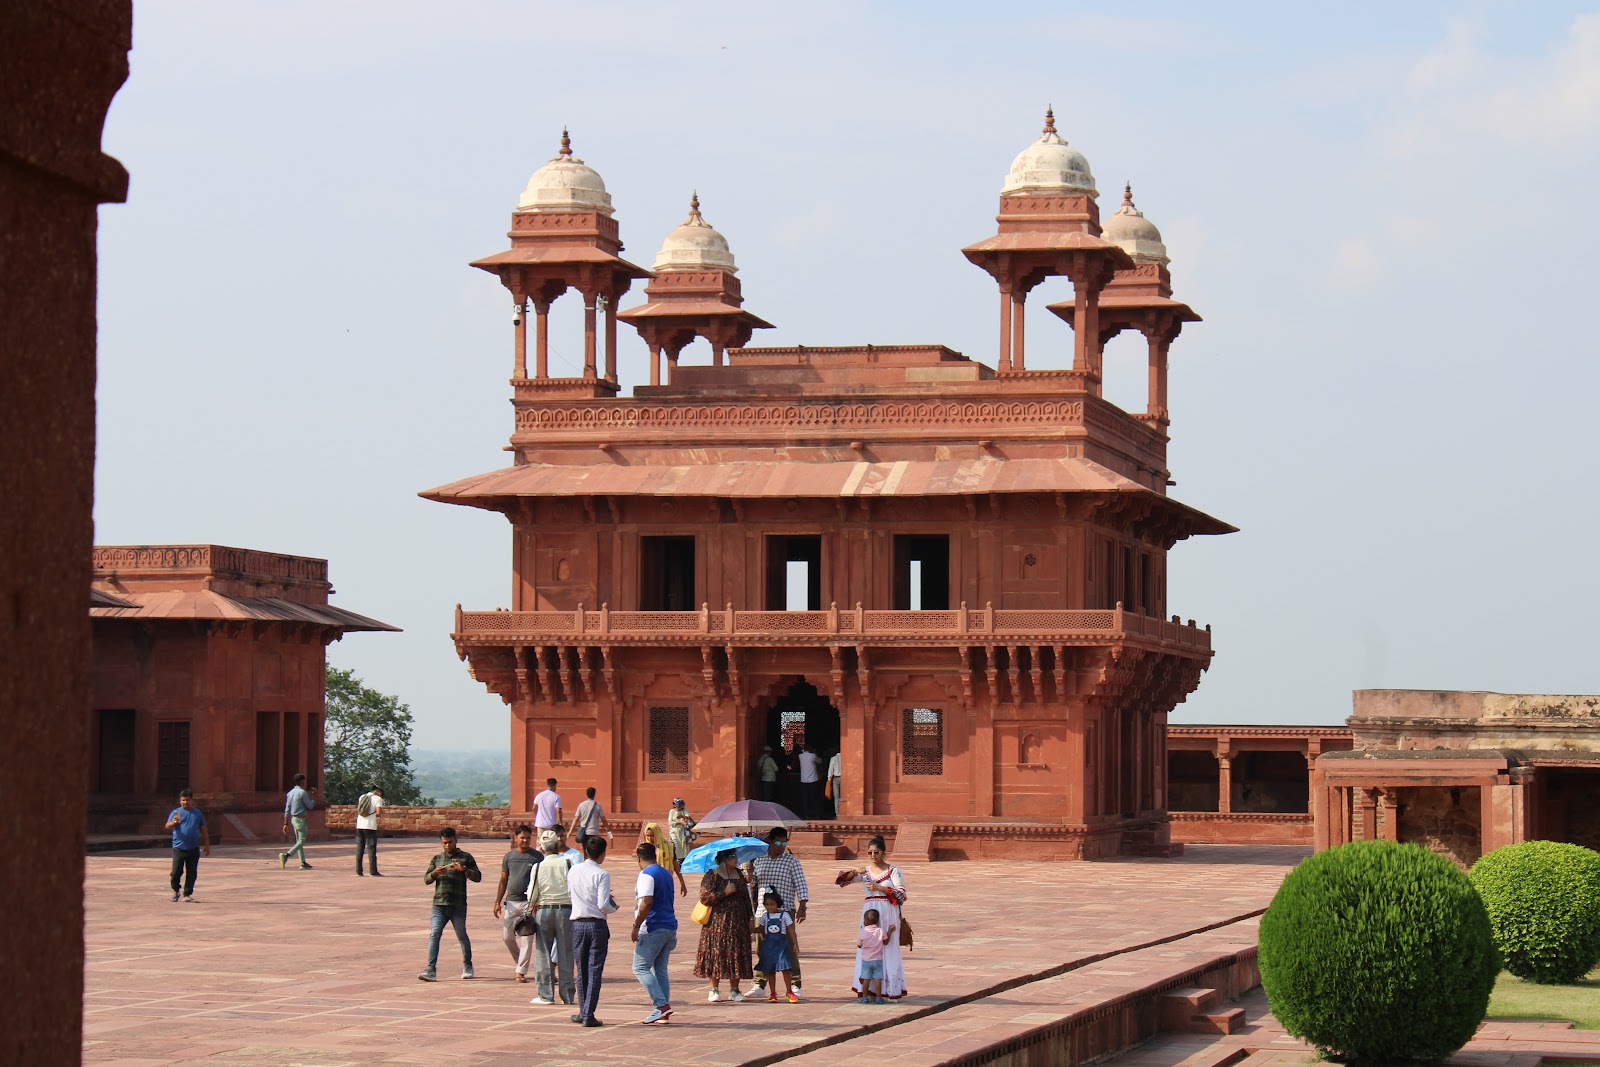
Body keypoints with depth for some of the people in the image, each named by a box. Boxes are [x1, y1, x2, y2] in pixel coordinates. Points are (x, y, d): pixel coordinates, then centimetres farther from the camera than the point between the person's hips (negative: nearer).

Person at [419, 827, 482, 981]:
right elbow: (426, 879, 10)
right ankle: (431, 970, -17)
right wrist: (435, 872, -11)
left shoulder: (465, 858, 6)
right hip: (439, 904, 2)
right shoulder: (437, 859, 15)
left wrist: (464, 869, -17)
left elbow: (477, 877, 0)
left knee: (462, 936, 8)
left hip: (458, 905, -2)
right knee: (434, 935, -11)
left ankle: (467, 967, 28)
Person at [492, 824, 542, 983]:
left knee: (526, 938, -6)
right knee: (507, 936, 3)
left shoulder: (537, 857, 1)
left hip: (529, 902, -3)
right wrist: (498, 902, 9)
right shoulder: (509, 856, 9)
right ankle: (520, 962, 25)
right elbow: (503, 880, 14)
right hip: (511, 901, 3)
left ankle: (521, 971, -4)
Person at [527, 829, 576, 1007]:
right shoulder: (567, 863, -6)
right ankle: (567, 995, 9)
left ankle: (546, 995, 6)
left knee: (543, 953, 7)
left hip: (543, 910, 0)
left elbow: (533, 894, -3)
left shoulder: (538, 867, -4)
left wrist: (532, 905, 17)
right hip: (566, 909, 0)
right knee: (565, 953, 7)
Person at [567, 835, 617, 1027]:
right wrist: (613, 907, 4)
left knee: (582, 970, 15)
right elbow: (603, 904, -17)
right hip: (597, 924, -4)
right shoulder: (602, 874, -12)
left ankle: (583, 1012, 22)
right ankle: (588, 1015, -4)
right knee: (595, 971, 0)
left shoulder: (573, 871, 4)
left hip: (577, 923, 4)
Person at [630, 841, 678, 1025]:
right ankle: (663, 1012, 7)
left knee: (640, 968, -5)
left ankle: (661, 1005, -15)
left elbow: (646, 902, -23)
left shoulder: (646, 875, -12)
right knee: (660, 970, 10)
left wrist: (636, 925, -18)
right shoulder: (666, 874, 16)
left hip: (653, 929, -8)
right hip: (670, 927, 9)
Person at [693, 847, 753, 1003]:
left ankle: (734, 990, 8)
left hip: (738, 923, 5)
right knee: (716, 954, -3)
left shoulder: (739, 874, 13)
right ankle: (715, 990, 5)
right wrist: (725, 892, -18)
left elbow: (746, 897, 17)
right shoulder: (712, 875, -5)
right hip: (717, 923, -5)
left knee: (736, 954, 2)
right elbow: (705, 898, -13)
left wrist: (749, 917, 13)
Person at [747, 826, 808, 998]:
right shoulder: (758, 860, 11)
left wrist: (802, 907, -12)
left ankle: (795, 986, -2)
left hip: (785, 911, -3)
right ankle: (759, 985, 12)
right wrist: (750, 906, 11)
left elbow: (801, 885, -3)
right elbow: (752, 884, 18)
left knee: (789, 948, -6)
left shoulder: (791, 861, 1)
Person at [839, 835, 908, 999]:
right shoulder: (865, 871, 12)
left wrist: (879, 888, -16)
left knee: (888, 948, -5)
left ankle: (891, 989, -3)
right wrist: (855, 872, -12)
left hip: (888, 913, -4)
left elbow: (901, 893, -8)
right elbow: (841, 879, 6)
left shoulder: (892, 870, 1)